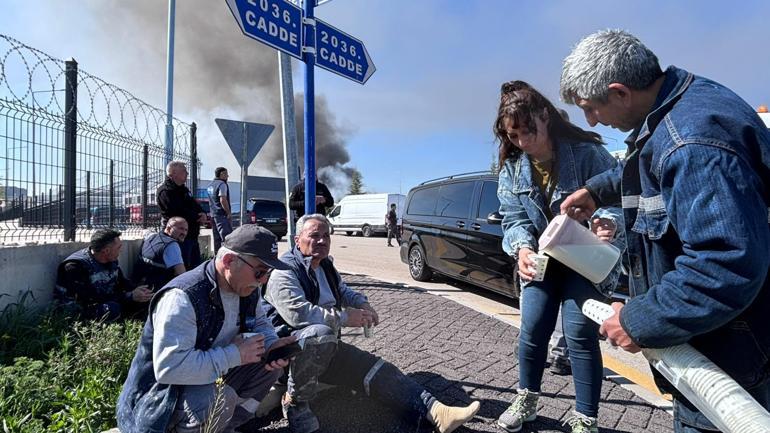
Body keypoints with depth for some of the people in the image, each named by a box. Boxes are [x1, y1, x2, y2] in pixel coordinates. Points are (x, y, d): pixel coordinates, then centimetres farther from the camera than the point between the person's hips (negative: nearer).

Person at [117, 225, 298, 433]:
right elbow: (169, 367, -37)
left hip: (209, 380, 8)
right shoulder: (182, 298, -29)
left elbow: (260, 324, 11)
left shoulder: (243, 289, -4)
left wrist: (271, 345, -12)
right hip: (158, 399, -8)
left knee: (270, 363, -3)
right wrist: (234, 354, -29)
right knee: (222, 398, -34)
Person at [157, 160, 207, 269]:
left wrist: (203, 214, -4)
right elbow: (180, 212, -22)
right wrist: (199, 217, -11)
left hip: (192, 234, 10)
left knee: (196, 265, 16)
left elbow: (195, 205, 18)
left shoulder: (183, 189, 17)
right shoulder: (165, 191, -14)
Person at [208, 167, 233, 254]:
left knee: (217, 238, 13)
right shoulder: (222, 184, -12)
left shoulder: (210, 185, 17)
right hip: (222, 215, -9)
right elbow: (223, 200, -21)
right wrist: (229, 213, -16)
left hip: (213, 214, 10)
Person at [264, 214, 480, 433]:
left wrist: (363, 304, 6)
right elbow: (297, 312, -30)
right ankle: (296, 402, -20)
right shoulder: (285, 271, -14)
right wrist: (344, 317, -23)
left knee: (379, 371, -6)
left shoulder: (326, 266, 13)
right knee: (321, 333, -40)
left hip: (326, 349, 8)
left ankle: (435, 411, -9)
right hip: (290, 346, -8)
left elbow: (344, 291, 29)